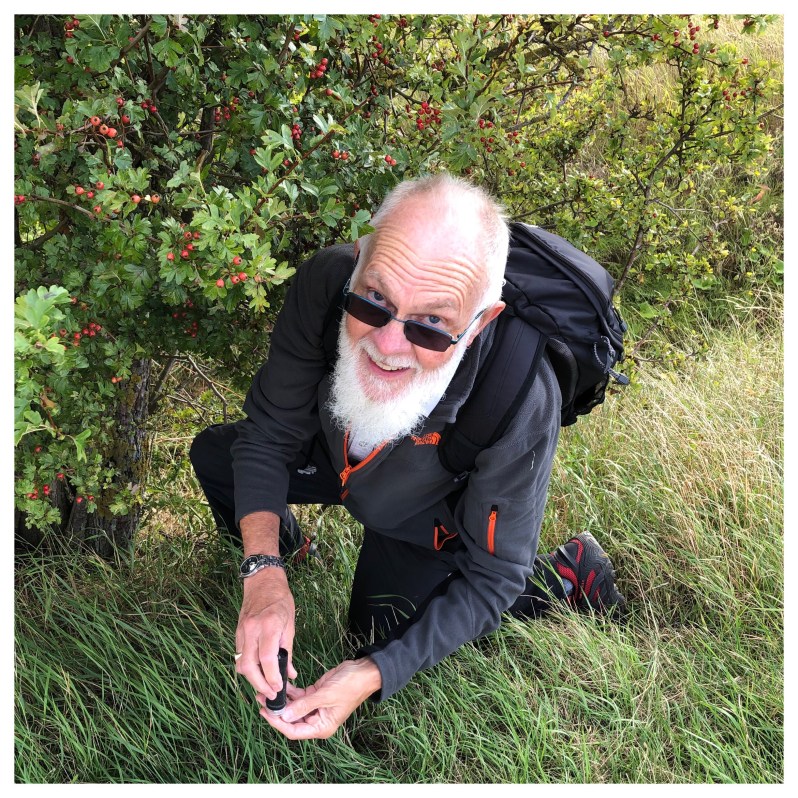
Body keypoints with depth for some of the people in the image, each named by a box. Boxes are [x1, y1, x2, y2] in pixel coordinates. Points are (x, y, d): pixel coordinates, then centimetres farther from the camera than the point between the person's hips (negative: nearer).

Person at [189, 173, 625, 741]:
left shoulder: (522, 401, -45)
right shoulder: (326, 282, -37)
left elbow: (490, 576, -30)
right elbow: (270, 432, -22)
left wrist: (373, 674, -39)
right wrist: (264, 571, -37)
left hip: (427, 513, -3)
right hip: (339, 458, 4)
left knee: (381, 630, -1)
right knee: (213, 455, -1)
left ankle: (561, 576, 13)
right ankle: (281, 543, 32)